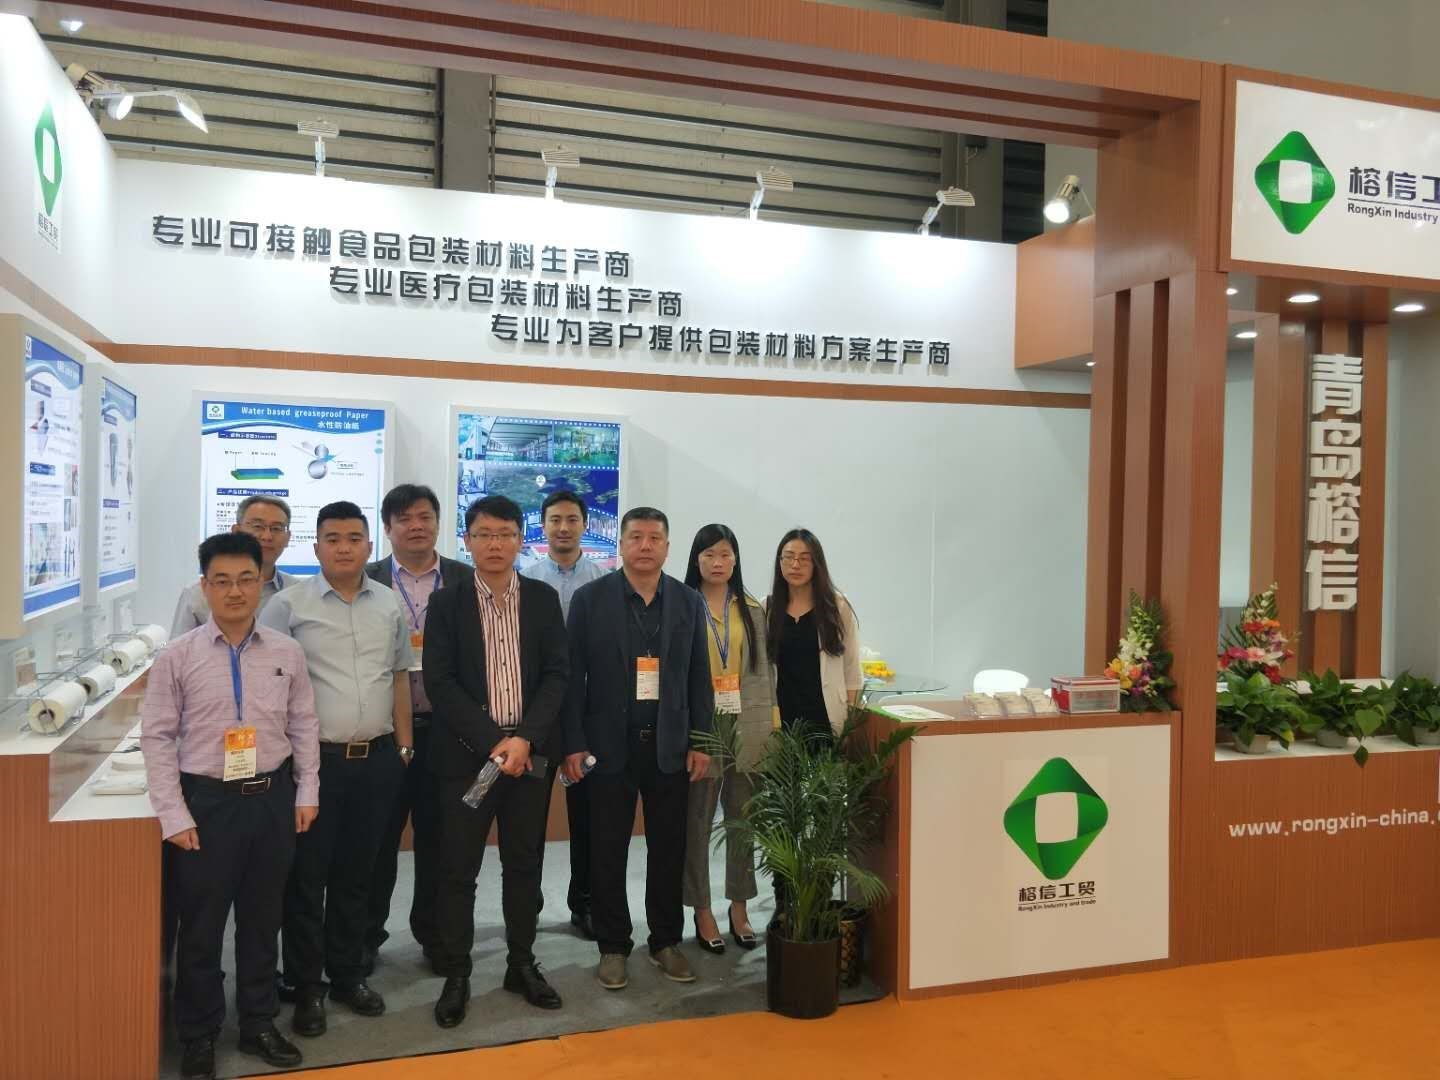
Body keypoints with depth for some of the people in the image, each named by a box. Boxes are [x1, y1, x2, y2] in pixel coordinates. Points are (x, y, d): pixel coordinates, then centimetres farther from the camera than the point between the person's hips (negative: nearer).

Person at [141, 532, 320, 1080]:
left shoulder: (287, 653, -2)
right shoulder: (177, 657, -8)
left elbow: (304, 725, 6)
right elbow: (157, 737, -6)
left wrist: (307, 793, 4)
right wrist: (174, 815, -8)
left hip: (273, 797, 2)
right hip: (207, 800, -2)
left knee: (263, 918, 16)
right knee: (201, 923, 10)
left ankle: (259, 1024, 35)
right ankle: (198, 1035, 30)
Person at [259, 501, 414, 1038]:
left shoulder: (389, 604, 7)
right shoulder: (289, 605, -6)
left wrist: (404, 744, 10)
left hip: (378, 759, 4)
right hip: (314, 759, -3)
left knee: (356, 872, 15)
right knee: (307, 876, 6)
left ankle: (348, 973, 30)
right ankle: (306, 986, 21)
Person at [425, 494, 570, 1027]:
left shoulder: (543, 598, 5)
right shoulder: (447, 602, 0)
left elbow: (557, 674, 1)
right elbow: (439, 682, -7)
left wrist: (525, 738, -12)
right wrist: (492, 741, -14)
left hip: (529, 751, 2)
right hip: (466, 753, -2)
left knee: (525, 864, 11)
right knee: (458, 868, 3)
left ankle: (522, 964, 25)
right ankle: (455, 974, 17)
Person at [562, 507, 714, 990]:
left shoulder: (688, 601, 4)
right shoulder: (590, 599, -3)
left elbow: (699, 677, 7)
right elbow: (574, 676, -4)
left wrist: (700, 743, 3)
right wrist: (574, 745, -8)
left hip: (670, 745, 2)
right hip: (610, 745, -2)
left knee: (668, 850, 10)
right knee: (608, 853, 7)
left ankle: (666, 941, 25)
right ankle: (613, 946, 21)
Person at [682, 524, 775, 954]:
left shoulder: (752, 610, 9)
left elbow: (765, 670, 9)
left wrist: (772, 726, 4)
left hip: (747, 727, 3)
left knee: (743, 820, 10)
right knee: (697, 822, 4)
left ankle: (739, 908, 24)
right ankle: (702, 912, 18)